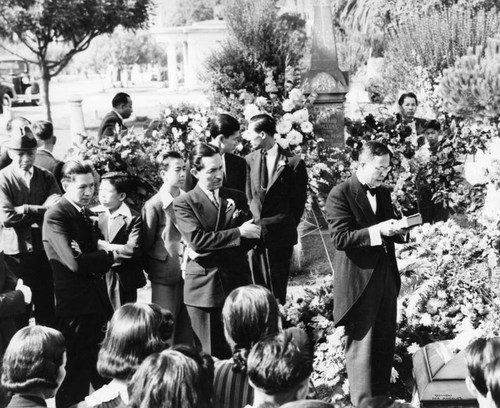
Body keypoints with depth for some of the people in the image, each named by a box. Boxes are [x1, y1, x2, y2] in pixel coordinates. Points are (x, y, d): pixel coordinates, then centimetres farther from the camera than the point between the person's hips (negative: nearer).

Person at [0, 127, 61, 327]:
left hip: (44, 247, 4)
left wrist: (26, 210, -17)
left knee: (46, 303, 8)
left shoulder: (45, 177, 9)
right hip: (17, 249, -4)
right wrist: (41, 209, -12)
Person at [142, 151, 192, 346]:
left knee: (186, 333, 6)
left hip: (188, 274, 4)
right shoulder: (154, 206, -6)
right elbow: (145, 245, 0)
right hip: (165, 277, -4)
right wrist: (151, 270, 1)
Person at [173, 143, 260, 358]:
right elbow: (196, 239, -13)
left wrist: (211, 247, -9)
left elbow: (250, 238, 5)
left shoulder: (237, 198, 12)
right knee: (210, 354, 1)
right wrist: (238, 232, -16)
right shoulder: (184, 203, 1)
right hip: (203, 287, -3)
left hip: (237, 283, 3)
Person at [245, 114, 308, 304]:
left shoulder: (293, 163, -5)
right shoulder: (250, 160, 9)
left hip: (280, 235, -4)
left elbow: (298, 201, 1)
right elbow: (249, 196, 13)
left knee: (277, 287, 1)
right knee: (257, 285, 4)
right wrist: (254, 222, 4)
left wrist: (287, 227, 1)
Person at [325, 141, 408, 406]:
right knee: (362, 346, -2)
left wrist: (396, 231, 0)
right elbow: (340, 239, -15)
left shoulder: (384, 194, 14)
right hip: (358, 282, -7)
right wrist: (377, 231, -23)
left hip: (385, 277, 7)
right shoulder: (340, 195, -8)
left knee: (385, 344, 9)